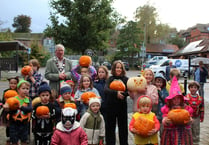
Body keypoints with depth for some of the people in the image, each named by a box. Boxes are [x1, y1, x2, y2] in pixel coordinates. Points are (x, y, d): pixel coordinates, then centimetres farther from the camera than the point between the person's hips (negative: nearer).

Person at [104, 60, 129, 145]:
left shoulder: (126, 79, 0)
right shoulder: (110, 79, 3)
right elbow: (106, 90, -12)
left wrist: (122, 94, -26)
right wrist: (116, 93, -27)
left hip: (122, 106, -1)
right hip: (110, 106, 1)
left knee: (123, 127, 7)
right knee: (110, 127, 7)